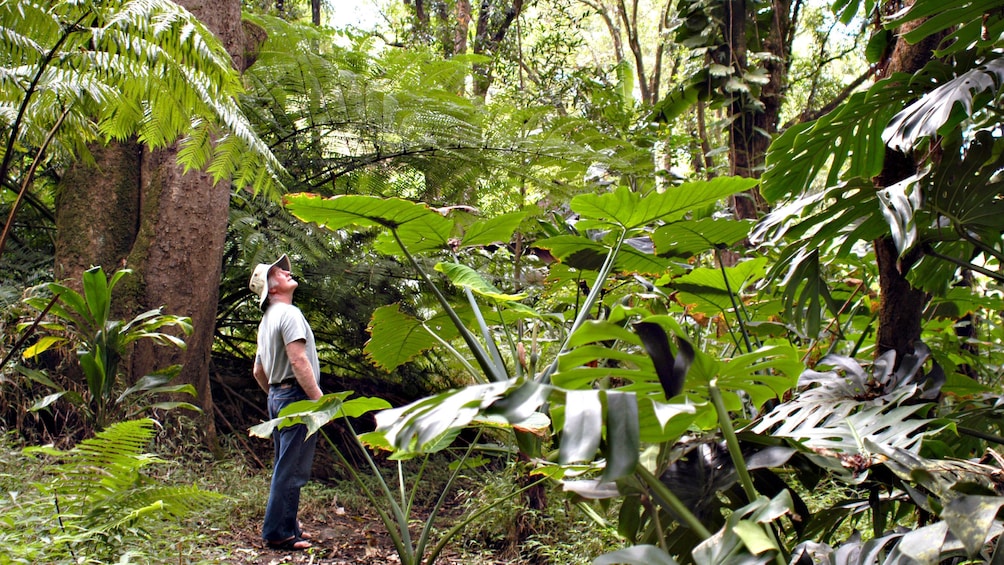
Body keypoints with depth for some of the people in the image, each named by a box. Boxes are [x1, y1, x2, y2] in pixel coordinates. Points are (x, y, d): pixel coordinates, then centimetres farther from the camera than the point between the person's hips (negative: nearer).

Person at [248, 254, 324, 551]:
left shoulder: (267, 320, 19)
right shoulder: (288, 314, -12)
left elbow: (258, 371, 23)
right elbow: (298, 361, -21)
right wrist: (319, 398, -21)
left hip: (278, 396, 10)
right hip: (296, 396, -10)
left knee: (285, 468, 16)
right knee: (291, 470, -7)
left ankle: (286, 526, 24)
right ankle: (279, 533, -4)